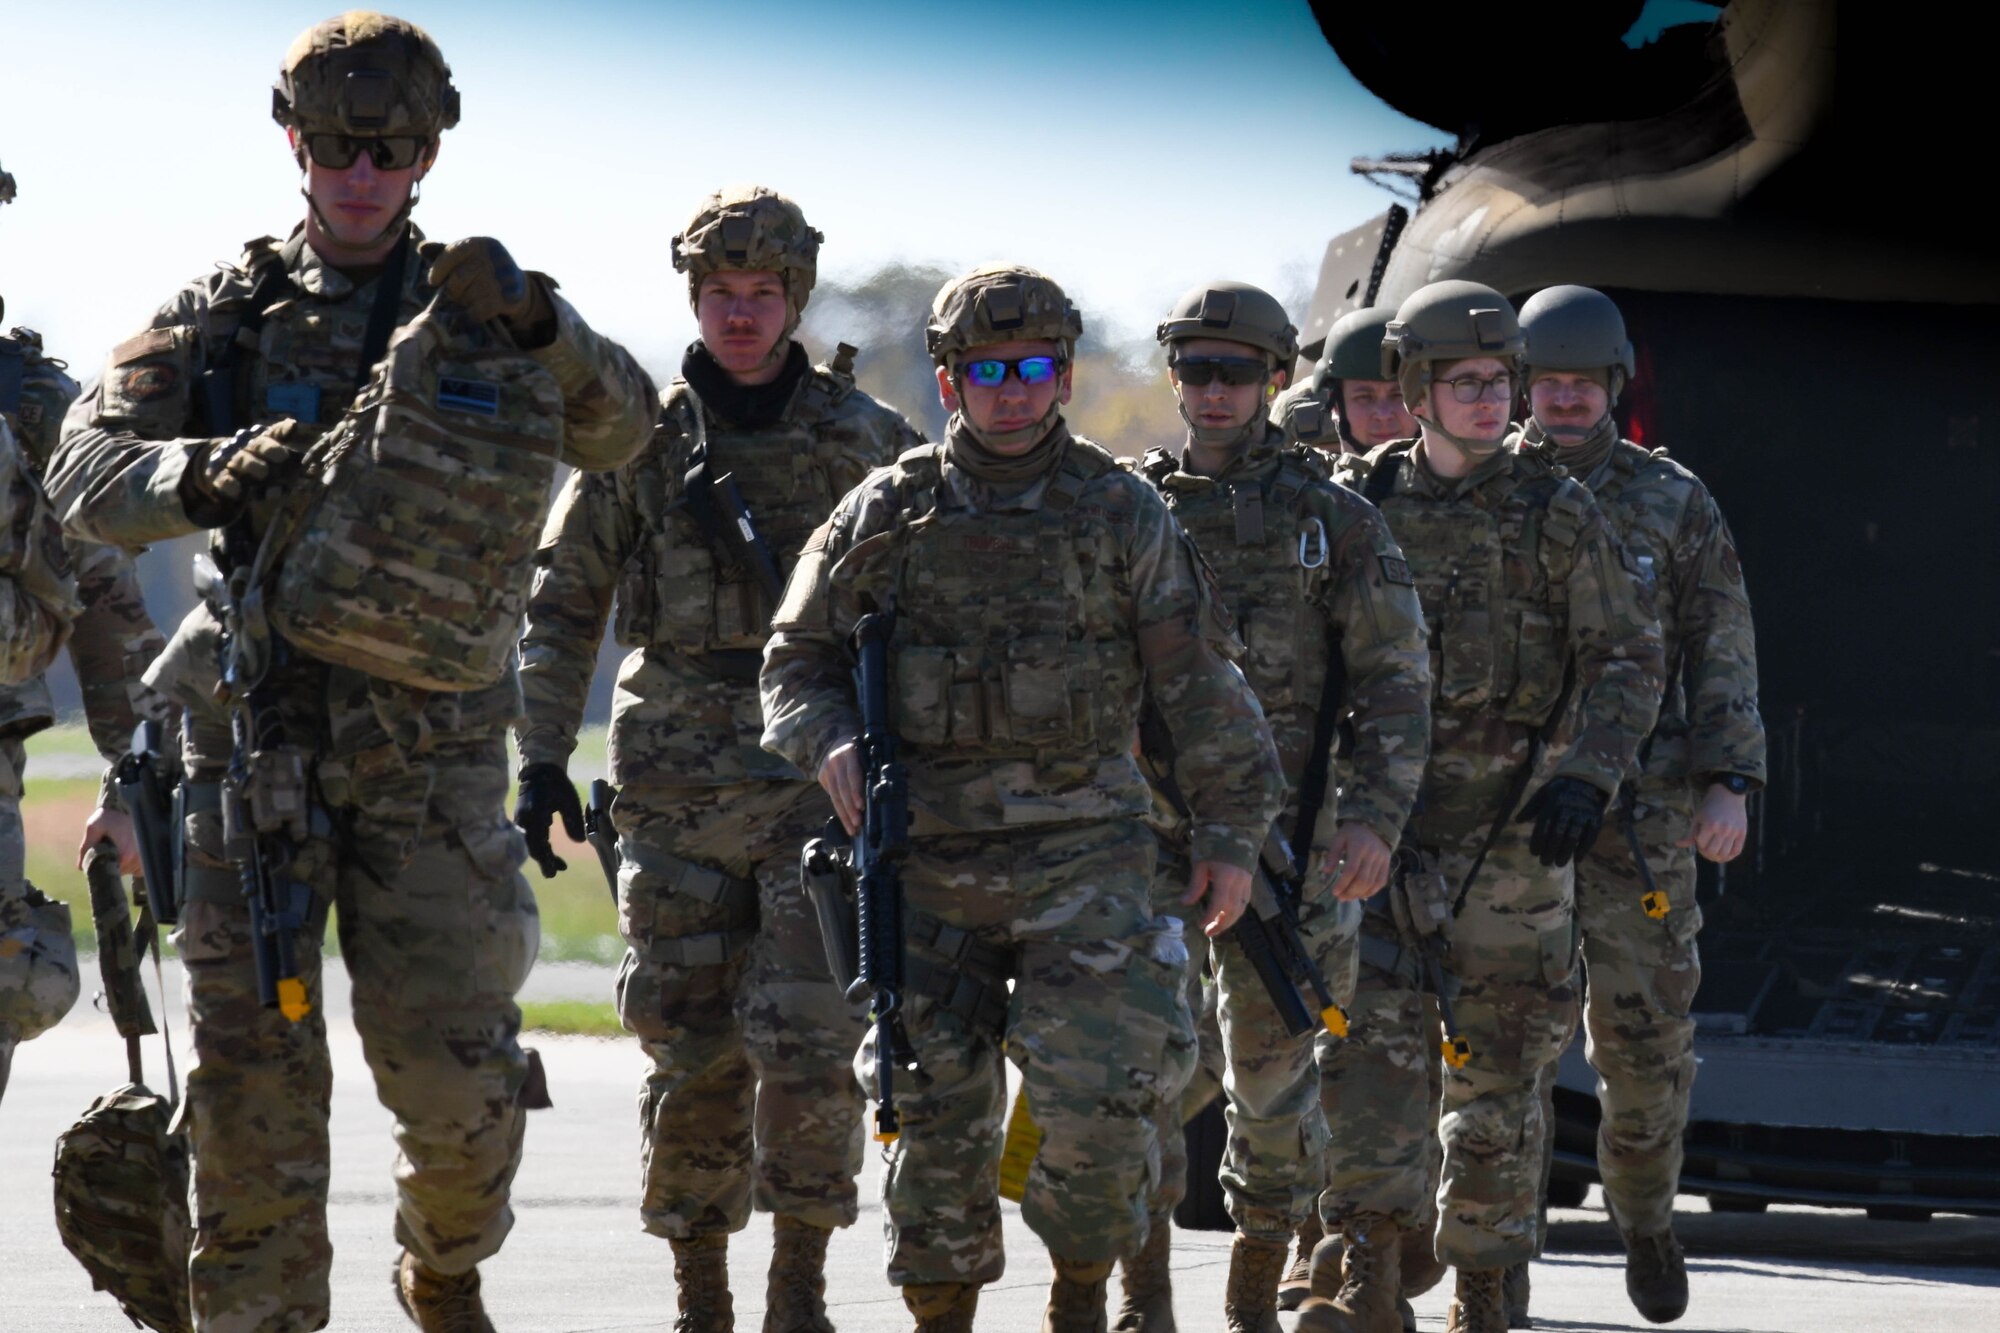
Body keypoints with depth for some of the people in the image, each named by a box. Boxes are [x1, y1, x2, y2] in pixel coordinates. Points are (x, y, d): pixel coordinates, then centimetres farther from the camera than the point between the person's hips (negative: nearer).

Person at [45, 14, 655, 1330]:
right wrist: (205, 478, -24)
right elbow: (85, 476, -3)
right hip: (255, 738, 0)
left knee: (457, 1073, -5)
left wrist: (539, 327, -22)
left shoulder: (472, 306, 9)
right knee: (253, 1072, -4)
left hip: (429, 749, 0)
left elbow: (623, 431, -4)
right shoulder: (227, 315, 7)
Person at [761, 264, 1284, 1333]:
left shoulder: (1120, 513, 3)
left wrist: (1233, 832, 3)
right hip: (928, 863, 2)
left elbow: (1200, 679, 5)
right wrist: (828, 742, -9)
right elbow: (796, 659, 12)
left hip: (1082, 853, -1)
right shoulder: (886, 515, 6)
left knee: (1096, 1097, -14)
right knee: (939, 1116, 3)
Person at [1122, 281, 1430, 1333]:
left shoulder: (1332, 517, 2)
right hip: (1146, 826, 1)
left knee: (1273, 1073, 4)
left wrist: (1376, 816, -12)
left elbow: (1394, 683, 0)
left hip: (1281, 837, -1)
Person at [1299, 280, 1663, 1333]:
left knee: (1496, 1066, 4)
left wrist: (1589, 774, -16)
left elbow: (1626, 658, -2)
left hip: (1511, 820, -1)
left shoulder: (1554, 513, 0)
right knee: (1369, 1038, -14)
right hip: (1381, 812, 1)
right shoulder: (1359, 504, 5)